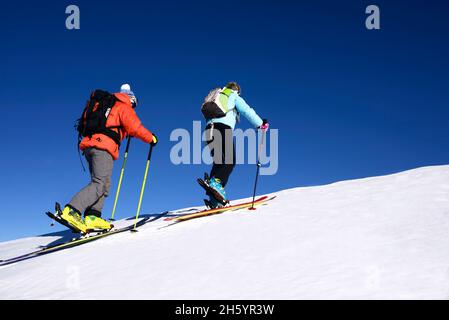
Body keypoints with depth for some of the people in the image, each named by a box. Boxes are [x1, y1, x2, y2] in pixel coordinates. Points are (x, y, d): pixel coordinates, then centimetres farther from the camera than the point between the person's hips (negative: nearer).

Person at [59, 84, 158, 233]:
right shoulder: (124, 107, 7)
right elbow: (134, 127, -5)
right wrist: (151, 138, 7)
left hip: (90, 145, 9)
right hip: (103, 148, -9)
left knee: (104, 184, 9)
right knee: (99, 184, -16)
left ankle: (92, 216, -6)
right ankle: (72, 210, -31)